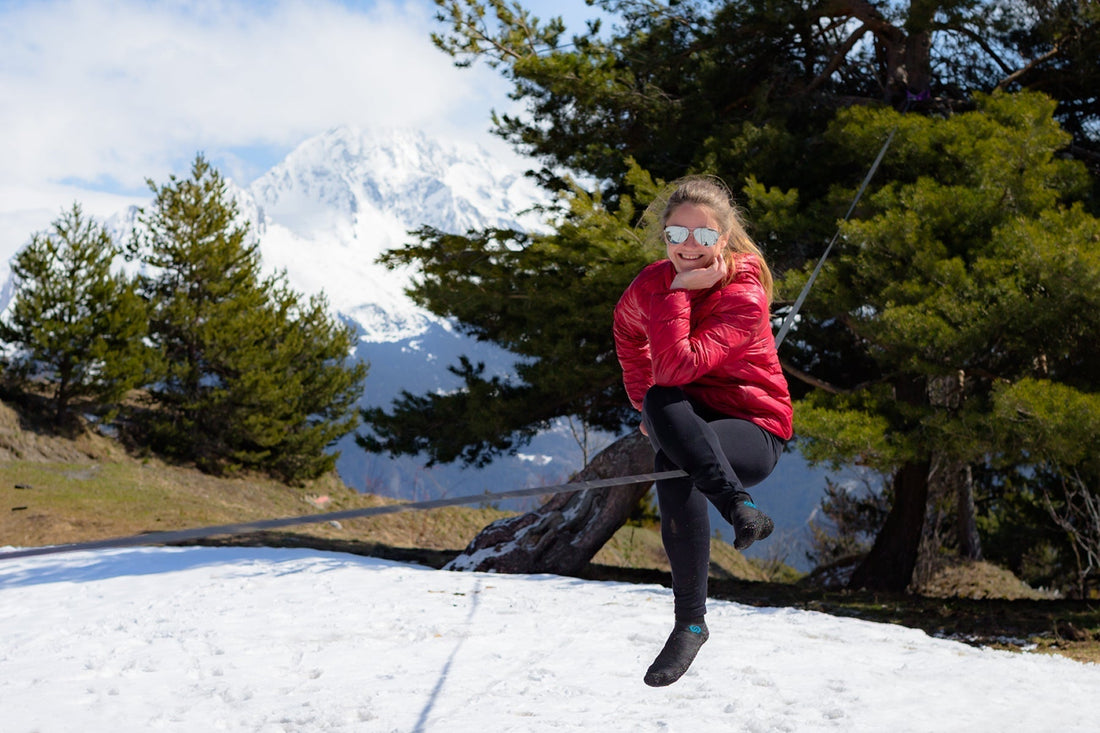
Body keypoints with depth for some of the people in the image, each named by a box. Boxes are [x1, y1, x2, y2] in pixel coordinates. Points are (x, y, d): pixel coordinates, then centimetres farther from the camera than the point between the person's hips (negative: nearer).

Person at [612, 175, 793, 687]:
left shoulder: (744, 294, -22)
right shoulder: (651, 284, -4)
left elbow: (677, 366, -32)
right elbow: (627, 328, 22)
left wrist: (677, 293, -28)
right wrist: (645, 402, 18)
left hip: (753, 430, -6)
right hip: (685, 422, 6)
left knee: (673, 466, -38)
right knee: (662, 403, -34)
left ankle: (691, 623, -27)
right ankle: (740, 508, -34)